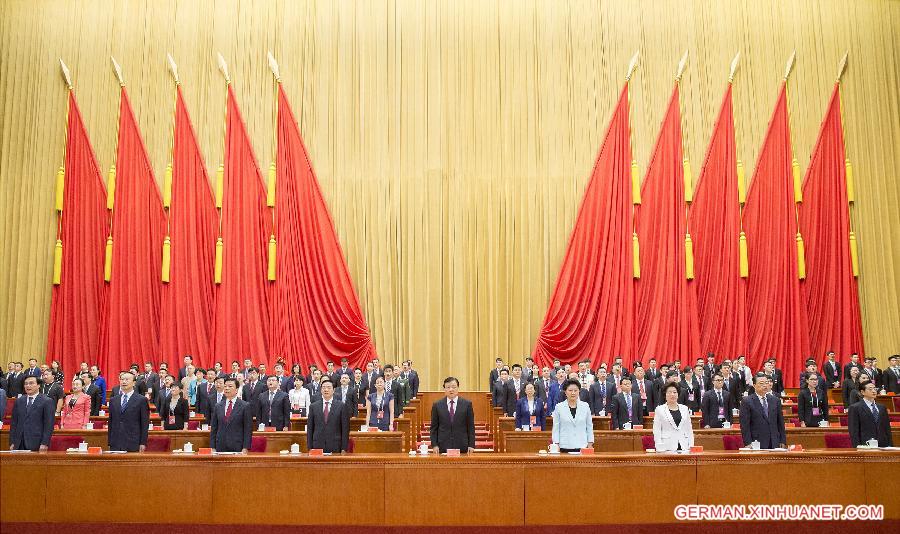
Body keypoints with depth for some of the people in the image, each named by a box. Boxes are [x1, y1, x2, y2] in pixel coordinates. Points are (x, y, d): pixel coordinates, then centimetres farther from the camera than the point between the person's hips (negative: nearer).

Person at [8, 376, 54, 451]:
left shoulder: (47, 402, -2)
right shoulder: (19, 401, 14)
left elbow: (48, 425, -6)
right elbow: (14, 423, 14)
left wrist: (44, 444, -13)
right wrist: (12, 443, 6)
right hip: (19, 444, 4)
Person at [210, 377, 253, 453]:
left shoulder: (245, 406, -1)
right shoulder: (218, 406, 11)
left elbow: (248, 429, -4)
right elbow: (213, 429, 12)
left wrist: (245, 448, -11)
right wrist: (213, 448, 3)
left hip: (237, 448, -3)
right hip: (220, 448, 3)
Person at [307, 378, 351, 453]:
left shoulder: (342, 406, 2)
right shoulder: (313, 406, 8)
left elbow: (345, 429, 0)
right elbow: (310, 429, 9)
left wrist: (344, 449, -5)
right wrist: (310, 448, 2)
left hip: (335, 448, -2)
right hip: (317, 447, 2)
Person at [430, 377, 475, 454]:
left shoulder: (467, 404, 4)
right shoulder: (437, 405, 5)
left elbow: (471, 426, 4)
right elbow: (434, 427, 7)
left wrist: (471, 445, -2)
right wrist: (434, 445, -2)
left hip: (462, 447, 0)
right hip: (443, 447, 0)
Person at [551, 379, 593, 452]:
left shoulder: (585, 406, 7)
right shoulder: (559, 407, 3)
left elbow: (589, 427, 10)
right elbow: (556, 428, 5)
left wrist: (590, 445, 6)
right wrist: (556, 445, -1)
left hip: (582, 447, 1)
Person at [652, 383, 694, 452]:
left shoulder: (684, 408, 14)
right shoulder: (660, 409, 4)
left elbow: (689, 429, 16)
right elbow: (656, 431, 1)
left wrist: (691, 446, 7)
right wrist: (660, 448, -8)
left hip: (684, 447, 3)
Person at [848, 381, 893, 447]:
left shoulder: (882, 408, 17)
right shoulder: (855, 408, -2)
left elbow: (887, 429, 17)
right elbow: (854, 431, -7)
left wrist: (890, 446, 7)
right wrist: (858, 447, -15)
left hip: (883, 446, 5)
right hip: (865, 446, -5)